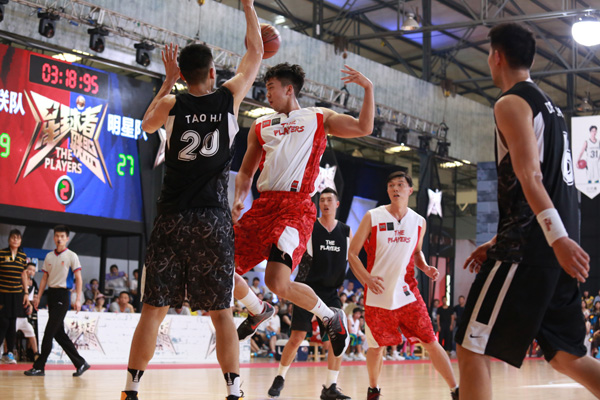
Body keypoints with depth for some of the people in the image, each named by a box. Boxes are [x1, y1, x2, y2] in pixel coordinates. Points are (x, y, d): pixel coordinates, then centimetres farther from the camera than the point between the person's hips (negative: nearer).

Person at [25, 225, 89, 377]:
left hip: (62, 294, -7)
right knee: (59, 333, 7)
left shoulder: (71, 256, -3)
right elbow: (45, 278, 17)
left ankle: (39, 367, -6)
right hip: (51, 294, 7)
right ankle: (80, 363, 14)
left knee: (49, 332, -10)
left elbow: (78, 279, -5)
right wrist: (38, 297, 10)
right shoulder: (49, 256, 13)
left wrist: (78, 299, -14)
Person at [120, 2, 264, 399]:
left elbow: (147, 124, 26)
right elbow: (256, 52, 17)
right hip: (213, 221, -1)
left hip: (172, 220, 1)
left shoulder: (171, 105, 1)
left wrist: (168, 81, 29)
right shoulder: (230, 97, 1)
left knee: (154, 310, 4)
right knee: (222, 312, 5)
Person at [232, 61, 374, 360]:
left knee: (277, 282, -23)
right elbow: (246, 172, 23)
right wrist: (238, 200, 5)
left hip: (296, 207, -5)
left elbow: (363, 128, 3)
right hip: (263, 205, 5)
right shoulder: (260, 127, 22)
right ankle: (257, 313, 32)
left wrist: (368, 89, -3)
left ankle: (332, 317, 2)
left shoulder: (318, 118, 13)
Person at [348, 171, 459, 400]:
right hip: (378, 295, -1)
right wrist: (367, 278, -17)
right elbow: (352, 254, -2)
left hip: (407, 293, 2)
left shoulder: (418, 222, 5)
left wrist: (426, 268, 0)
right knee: (377, 347, 10)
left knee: (430, 342, -4)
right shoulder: (373, 217, -5)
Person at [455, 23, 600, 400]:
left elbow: (530, 175, -18)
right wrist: (497, 243, 27)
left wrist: (558, 238, -28)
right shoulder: (550, 106, 23)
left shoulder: (512, 103, -5)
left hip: (528, 248, -9)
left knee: (472, 350, -4)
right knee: (567, 356, 13)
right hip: (553, 245, 9)